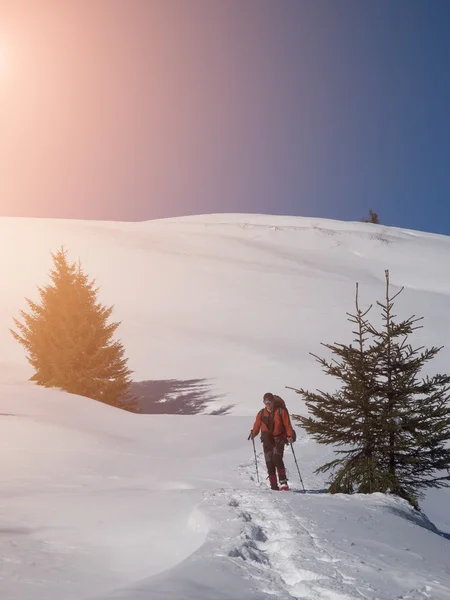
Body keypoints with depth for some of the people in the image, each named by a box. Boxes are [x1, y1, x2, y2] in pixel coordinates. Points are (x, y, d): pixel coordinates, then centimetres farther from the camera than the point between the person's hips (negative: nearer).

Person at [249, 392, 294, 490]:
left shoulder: (281, 412, -1)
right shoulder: (261, 414, 8)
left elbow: (288, 425, -1)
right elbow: (256, 426, 12)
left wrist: (290, 436, -14)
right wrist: (253, 433, -3)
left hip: (278, 439, -3)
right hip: (267, 441, 3)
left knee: (277, 458, -24)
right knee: (269, 463, -1)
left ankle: (283, 482, -21)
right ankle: (274, 486, 6)